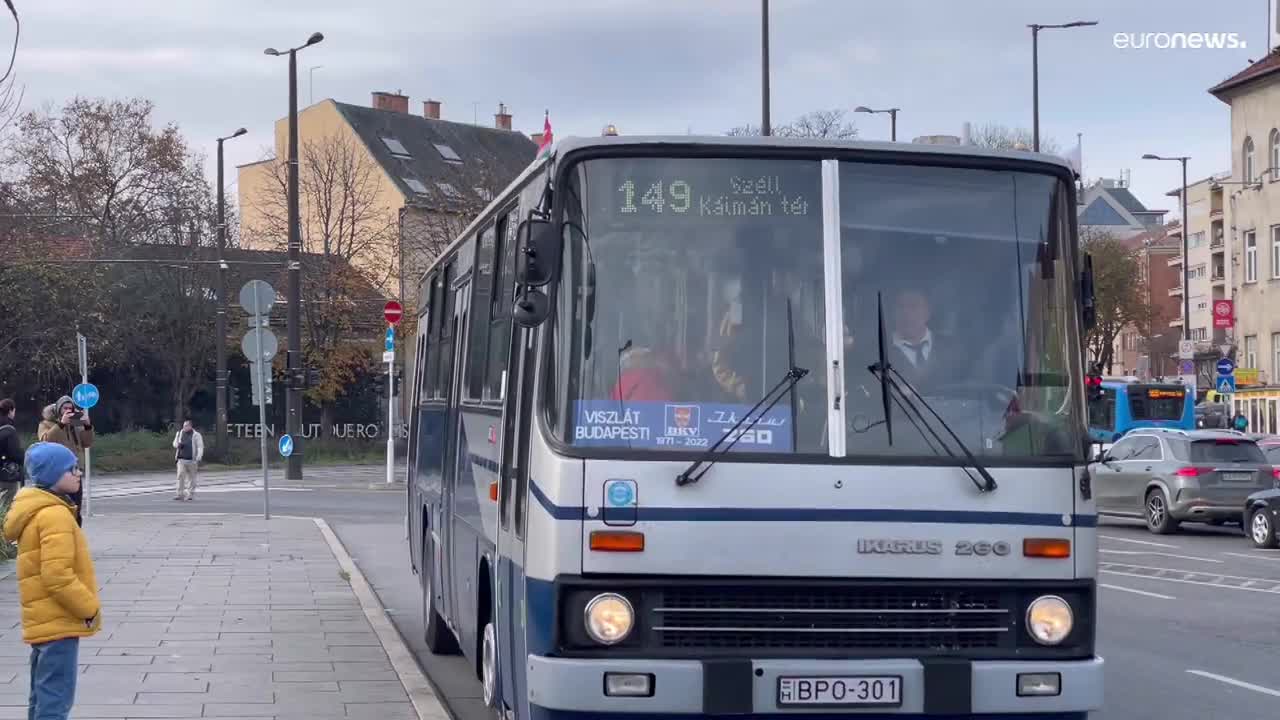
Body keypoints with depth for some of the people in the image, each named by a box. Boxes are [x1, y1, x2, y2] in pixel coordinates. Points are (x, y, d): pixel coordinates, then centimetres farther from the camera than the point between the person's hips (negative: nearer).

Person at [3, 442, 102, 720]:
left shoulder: (37, 511, 14)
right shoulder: (54, 514, -18)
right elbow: (58, 576, -24)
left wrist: (86, 607, 19)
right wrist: (90, 608, -14)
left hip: (45, 621, 11)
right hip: (58, 623, -11)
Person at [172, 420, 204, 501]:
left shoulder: (196, 435, -1)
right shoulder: (180, 434, 12)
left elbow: (200, 447, -3)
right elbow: (175, 443, 24)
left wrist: (198, 459, -14)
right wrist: (178, 445, -2)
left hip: (192, 460, -3)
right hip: (181, 459, 3)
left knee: (191, 478, 4)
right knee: (180, 476, -8)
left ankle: (190, 494, 12)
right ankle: (180, 494, -7)